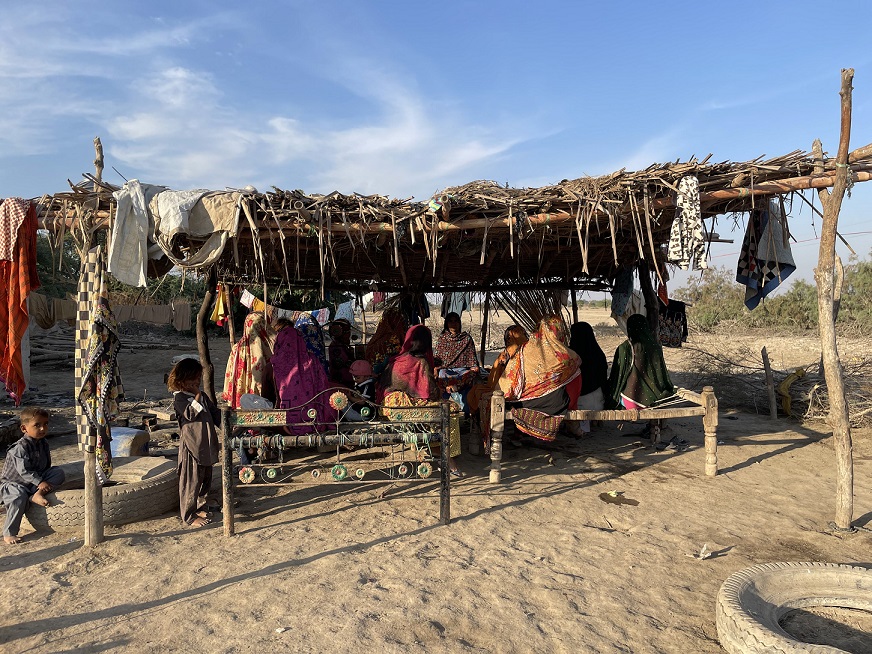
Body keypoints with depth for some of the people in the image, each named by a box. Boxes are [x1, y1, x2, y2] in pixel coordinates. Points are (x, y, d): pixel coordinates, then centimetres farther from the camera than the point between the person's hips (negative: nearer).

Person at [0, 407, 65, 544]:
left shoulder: (43, 444, 2)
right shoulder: (20, 447, -22)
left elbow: (46, 465, 12)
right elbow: (23, 470, -29)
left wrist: (47, 480, -1)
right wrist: (39, 483, -36)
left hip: (36, 479, 6)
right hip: (13, 482, -6)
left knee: (59, 473, -12)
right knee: (19, 498, -35)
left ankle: (37, 494, -27)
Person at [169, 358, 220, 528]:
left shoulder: (203, 396, 13)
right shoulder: (179, 398, -9)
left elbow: (215, 414, 18)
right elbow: (190, 413, -24)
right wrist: (197, 395, -20)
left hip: (207, 445, 8)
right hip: (191, 446, -7)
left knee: (206, 479, 17)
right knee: (192, 481, -1)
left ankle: (202, 508, 32)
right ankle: (189, 516, 10)